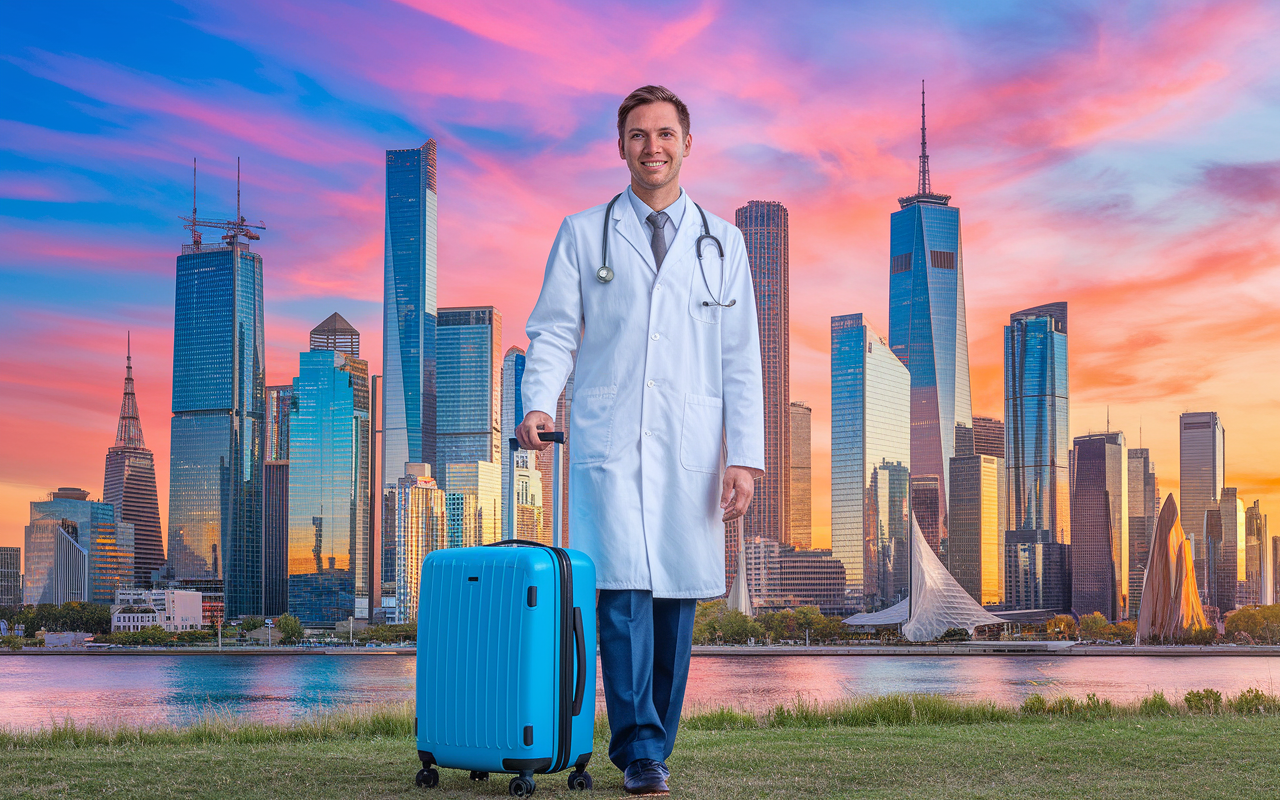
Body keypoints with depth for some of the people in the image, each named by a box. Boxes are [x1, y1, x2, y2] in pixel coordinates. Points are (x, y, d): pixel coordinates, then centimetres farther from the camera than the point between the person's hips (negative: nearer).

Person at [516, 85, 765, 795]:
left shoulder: (721, 243, 14)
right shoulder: (582, 236, 12)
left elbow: (740, 358, 9)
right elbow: (553, 332, 7)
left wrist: (745, 456, 0)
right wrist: (538, 404, -13)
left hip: (691, 447, 2)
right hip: (608, 442, -1)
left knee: (677, 598, 2)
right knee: (625, 589, -12)